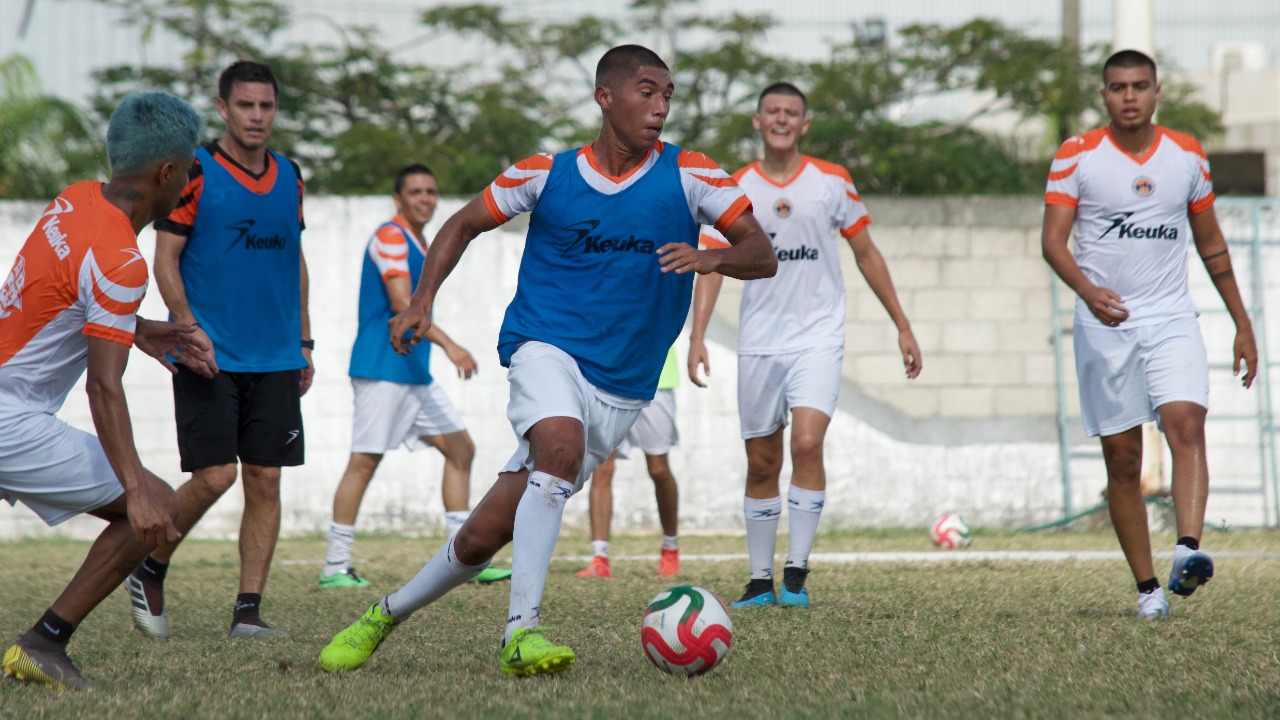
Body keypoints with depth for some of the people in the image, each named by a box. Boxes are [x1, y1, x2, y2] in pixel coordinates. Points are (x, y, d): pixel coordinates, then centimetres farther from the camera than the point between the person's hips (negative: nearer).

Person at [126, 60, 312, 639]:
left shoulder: (288, 177, 12)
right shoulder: (195, 173, -5)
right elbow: (165, 260, -6)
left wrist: (303, 340, 18)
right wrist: (188, 328, -17)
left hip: (275, 358, 5)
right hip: (209, 355, -5)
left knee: (265, 480, 0)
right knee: (214, 477, -11)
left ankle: (248, 611, 4)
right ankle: (150, 571, 12)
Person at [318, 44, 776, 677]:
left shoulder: (688, 176, -1)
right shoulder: (546, 174, 1)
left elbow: (762, 256, -2)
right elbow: (463, 225, 15)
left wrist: (714, 258, -24)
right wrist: (421, 302, 1)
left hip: (621, 388, 2)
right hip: (546, 347, -1)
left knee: (484, 536, 1)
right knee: (562, 449, -36)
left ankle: (388, 613, 25)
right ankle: (522, 631, -35)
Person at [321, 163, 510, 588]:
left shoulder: (420, 245, 18)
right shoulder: (390, 237, -10)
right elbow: (401, 303, -21)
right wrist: (448, 345, -27)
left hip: (415, 372, 10)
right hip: (382, 369, -10)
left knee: (460, 448, 4)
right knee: (365, 460, -8)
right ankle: (335, 566, -4)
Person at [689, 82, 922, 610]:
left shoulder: (832, 182, 2)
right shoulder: (734, 190, 2)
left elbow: (866, 254, 10)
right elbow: (712, 264, -2)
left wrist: (902, 326, 10)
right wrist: (698, 334, -15)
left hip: (818, 336, -1)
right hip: (759, 342, 1)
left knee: (807, 443, -20)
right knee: (761, 464, 5)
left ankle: (797, 572, -12)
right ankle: (760, 581, 15)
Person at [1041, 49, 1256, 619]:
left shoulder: (1187, 156, 7)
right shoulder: (1076, 156, -1)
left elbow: (1211, 244, 16)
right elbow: (1053, 239, -9)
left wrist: (1242, 325, 16)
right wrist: (1087, 289, -29)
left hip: (1171, 320, 1)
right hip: (1103, 326, -1)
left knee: (1186, 424, -22)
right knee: (1123, 459, 1)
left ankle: (1188, 550, -35)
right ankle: (1147, 587, 8)